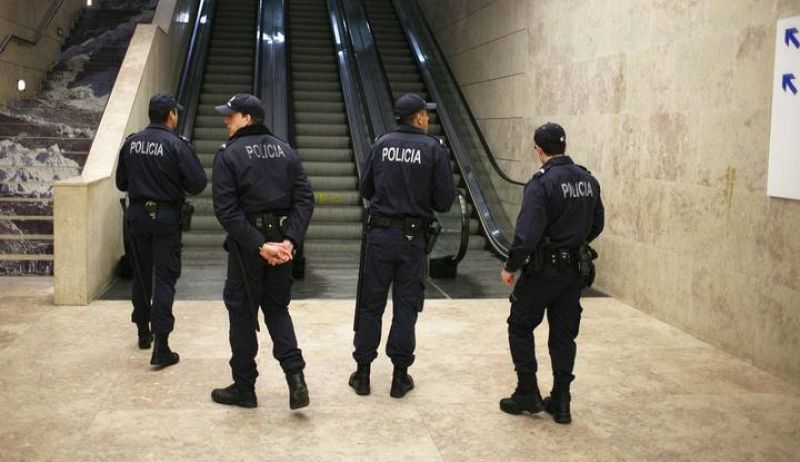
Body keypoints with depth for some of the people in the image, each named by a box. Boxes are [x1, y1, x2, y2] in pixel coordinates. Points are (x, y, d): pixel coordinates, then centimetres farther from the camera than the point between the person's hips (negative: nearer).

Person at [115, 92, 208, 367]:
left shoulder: (131, 143, 1)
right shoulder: (177, 146, -14)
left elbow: (121, 183, 9)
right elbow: (198, 184, -14)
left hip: (137, 216, 5)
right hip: (166, 217, -5)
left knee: (141, 274, 18)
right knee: (165, 278, -3)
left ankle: (143, 332, 32)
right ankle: (161, 346, -8)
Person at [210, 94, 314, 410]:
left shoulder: (229, 154, -8)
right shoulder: (285, 150, 7)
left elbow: (226, 209, -17)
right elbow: (305, 198, -2)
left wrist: (259, 245, -18)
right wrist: (290, 240, -9)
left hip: (246, 244, -4)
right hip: (282, 242, 5)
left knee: (242, 313, 9)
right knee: (277, 308, 17)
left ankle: (244, 388, 19)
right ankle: (295, 375, 2)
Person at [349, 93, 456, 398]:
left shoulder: (381, 144, 1)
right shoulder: (434, 148, -6)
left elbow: (366, 190, 9)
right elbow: (444, 201, -7)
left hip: (379, 234, 2)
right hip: (413, 237, -2)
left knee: (371, 304, 10)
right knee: (405, 307, 8)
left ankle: (362, 373, 16)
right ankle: (400, 376, 15)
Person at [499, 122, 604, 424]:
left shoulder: (542, 183, -18)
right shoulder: (588, 180, 4)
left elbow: (527, 233, -22)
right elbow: (596, 225, 13)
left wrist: (510, 266, -10)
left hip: (544, 269, -6)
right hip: (576, 270, 6)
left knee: (520, 326, 11)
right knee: (564, 334, 13)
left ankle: (528, 394, 13)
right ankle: (560, 403, 17)